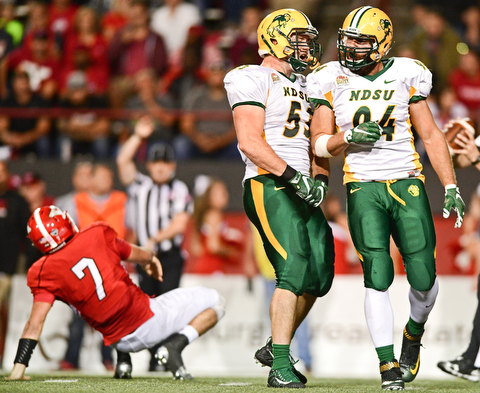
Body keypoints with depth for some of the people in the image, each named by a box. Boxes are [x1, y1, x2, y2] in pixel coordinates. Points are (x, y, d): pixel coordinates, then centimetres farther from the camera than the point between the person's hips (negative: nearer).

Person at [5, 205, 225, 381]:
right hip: (148, 320, -3)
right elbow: (142, 256, 11)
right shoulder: (97, 235, -5)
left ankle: (123, 360, 18)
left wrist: (19, 367, -11)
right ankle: (175, 345, -11)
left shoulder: (45, 273, -6)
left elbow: (35, 323, -14)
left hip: (121, 341, 4)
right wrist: (151, 258, 34)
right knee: (215, 303, 12)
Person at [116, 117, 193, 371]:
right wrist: (138, 136, -4)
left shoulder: (179, 190, 3)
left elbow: (179, 224, -5)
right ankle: (154, 357, 9)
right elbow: (123, 162, -1)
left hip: (170, 256, -3)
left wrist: (155, 239, -13)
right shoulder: (140, 186, 11)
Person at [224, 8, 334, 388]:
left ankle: (274, 347, 24)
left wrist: (319, 179, 4)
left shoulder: (305, 86, 22)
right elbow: (250, 142, -13)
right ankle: (281, 367, -19)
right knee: (294, 268, -19)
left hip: (302, 189, 8)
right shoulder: (254, 80, -4)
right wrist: (292, 175, -19)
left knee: (319, 274, 5)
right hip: (269, 184, -8)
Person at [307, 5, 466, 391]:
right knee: (378, 276, -12)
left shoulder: (406, 76, 2)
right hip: (363, 187, -1)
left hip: (408, 185, 1)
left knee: (423, 276, -3)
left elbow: (431, 135, 7)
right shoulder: (331, 81, 3)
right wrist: (348, 135, -16)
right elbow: (320, 145, 6)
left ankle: (414, 333, 30)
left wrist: (451, 188, 1)